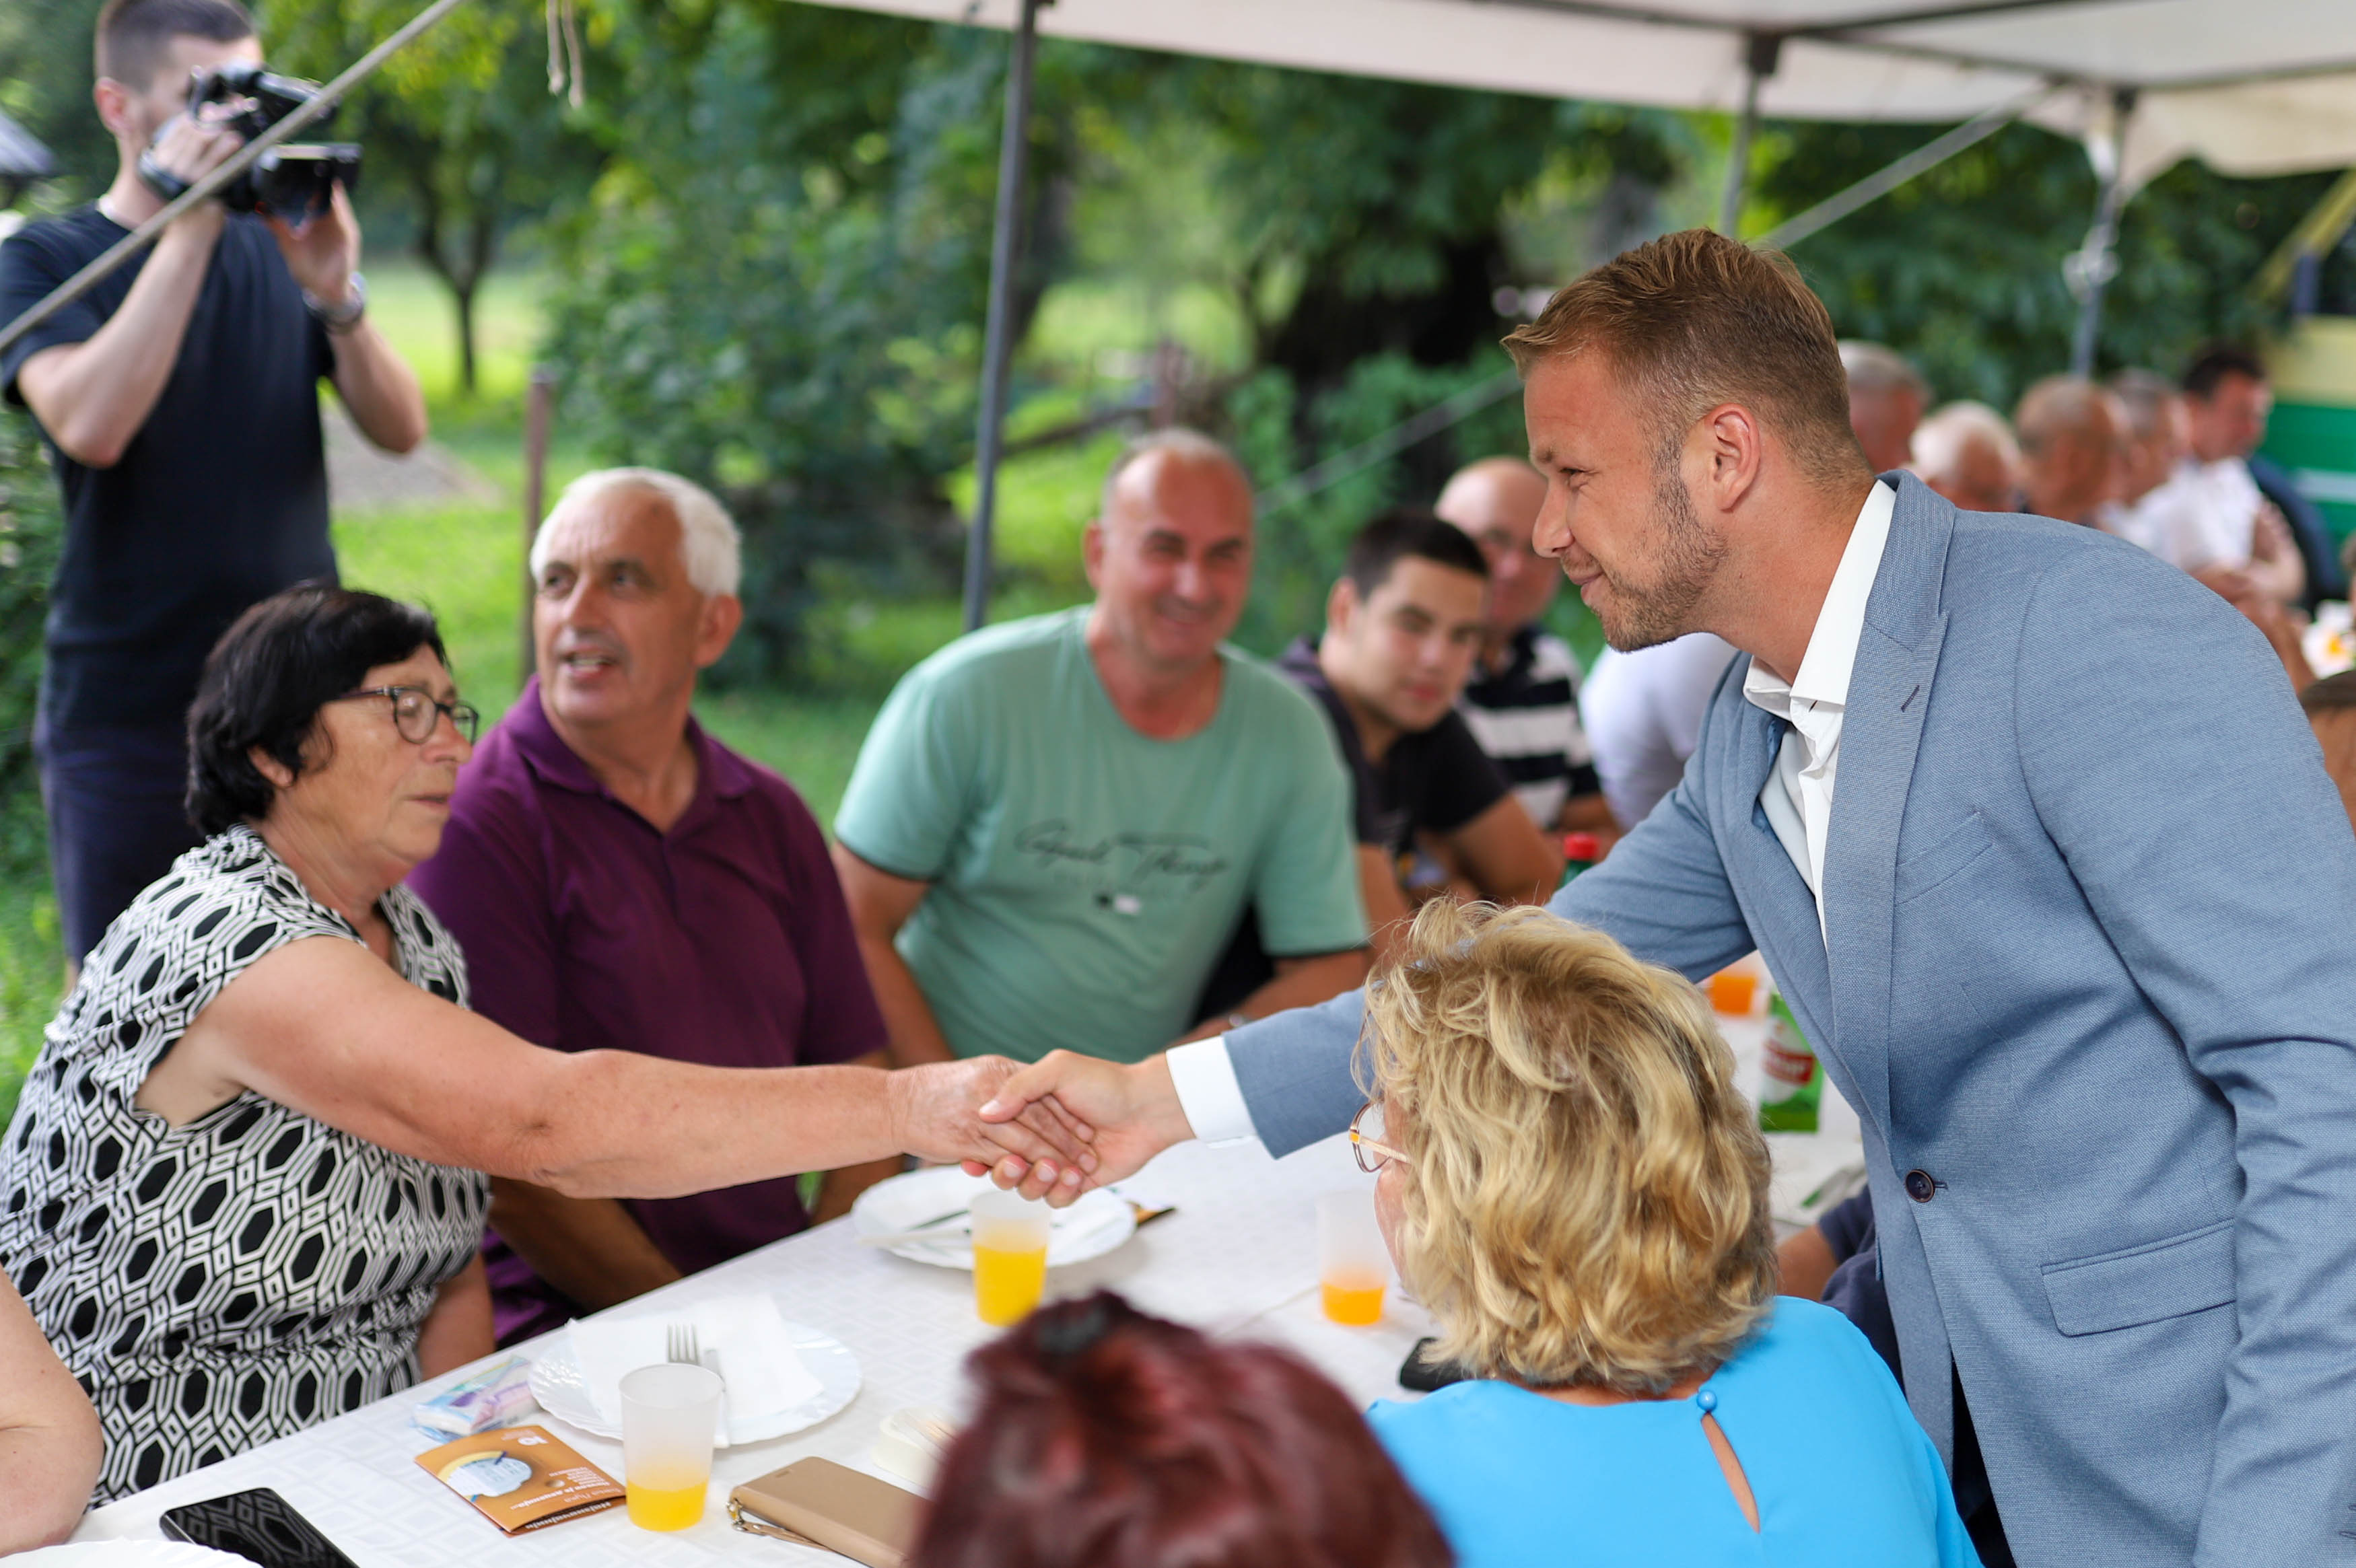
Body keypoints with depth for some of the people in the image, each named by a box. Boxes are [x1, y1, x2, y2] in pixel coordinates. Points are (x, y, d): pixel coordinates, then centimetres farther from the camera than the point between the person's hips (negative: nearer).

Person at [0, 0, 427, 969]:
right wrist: (187, 231, -21)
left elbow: (401, 430, 0)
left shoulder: (279, 245, 8)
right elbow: (88, 426, -22)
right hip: (129, 709, -2)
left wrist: (337, 297, -17)